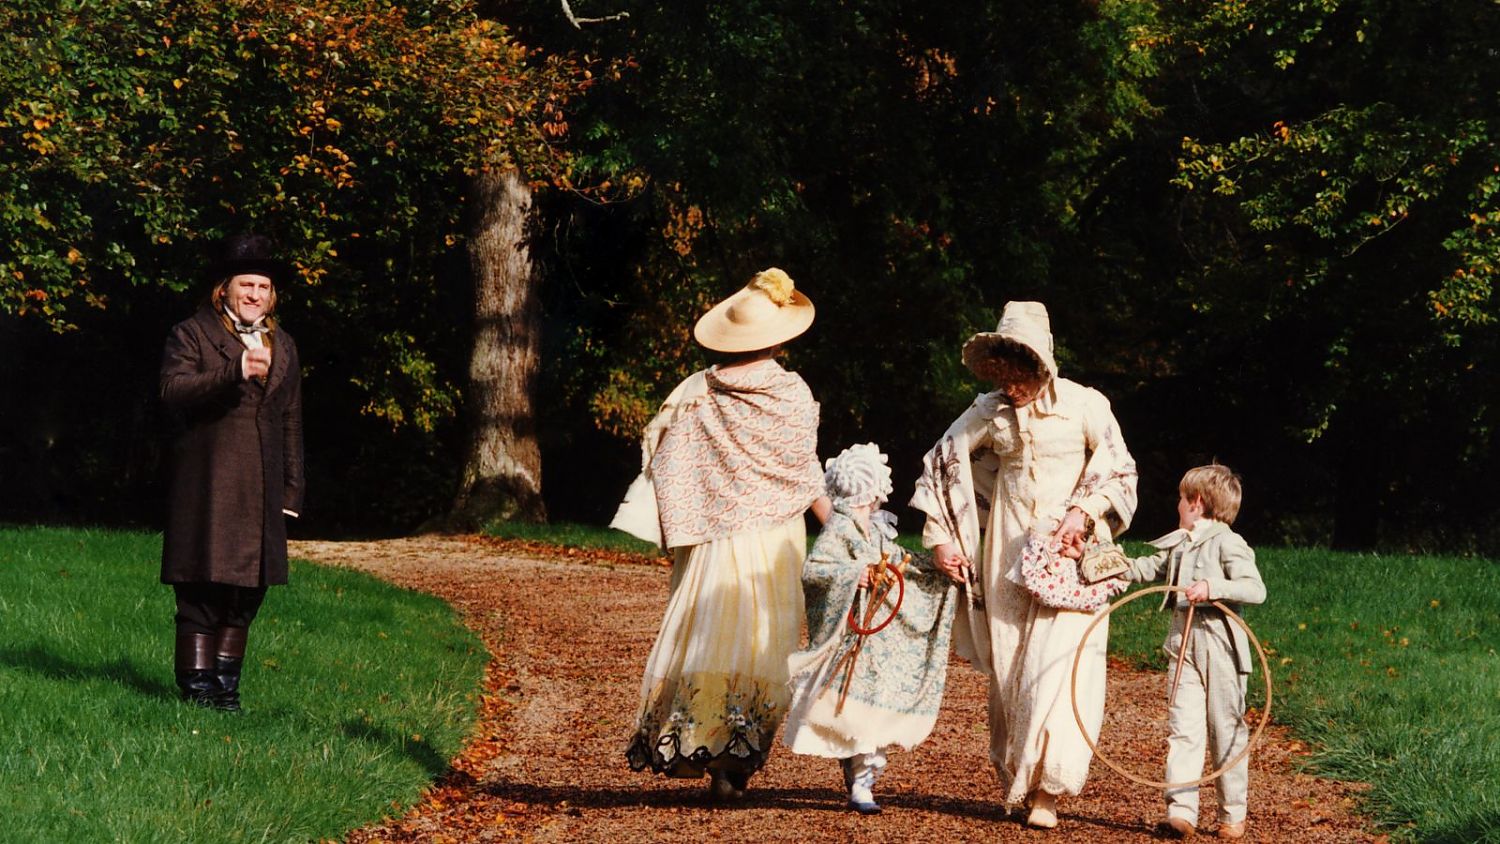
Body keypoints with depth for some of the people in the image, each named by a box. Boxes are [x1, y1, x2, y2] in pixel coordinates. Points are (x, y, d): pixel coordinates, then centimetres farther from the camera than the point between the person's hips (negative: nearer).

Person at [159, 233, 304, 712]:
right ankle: (196, 685, 0)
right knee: (202, 590, -6)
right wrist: (234, 372, -27)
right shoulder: (191, 335, 2)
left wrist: (292, 489, 14)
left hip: (262, 490, 5)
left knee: (247, 591, 5)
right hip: (206, 488, -5)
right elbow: (173, 390, -15)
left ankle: (225, 682, 13)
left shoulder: (283, 347, 19)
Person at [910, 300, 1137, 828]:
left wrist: (1084, 512, -12)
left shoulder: (1084, 406, -7)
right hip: (1007, 551, 3)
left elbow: (1120, 472, 3)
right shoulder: (991, 412, 0)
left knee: (1057, 665, -13)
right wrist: (940, 538, 5)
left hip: (1068, 550, -3)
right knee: (1007, 666, 5)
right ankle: (1013, 781, 19)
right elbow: (940, 464, 9)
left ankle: (1047, 789, -10)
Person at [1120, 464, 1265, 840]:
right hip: (1184, 643, 6)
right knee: (1183, 728, -2)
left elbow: (1255, 589, -19)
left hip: (1220, 645, -6)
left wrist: (1211, 587, -27)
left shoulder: (1228, 544, -9)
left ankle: (1233, 813, 13)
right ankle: (1181, 810, -6)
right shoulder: (1178, 544, 14)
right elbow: (1149, 568, 27)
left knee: (1226, 731, 3)